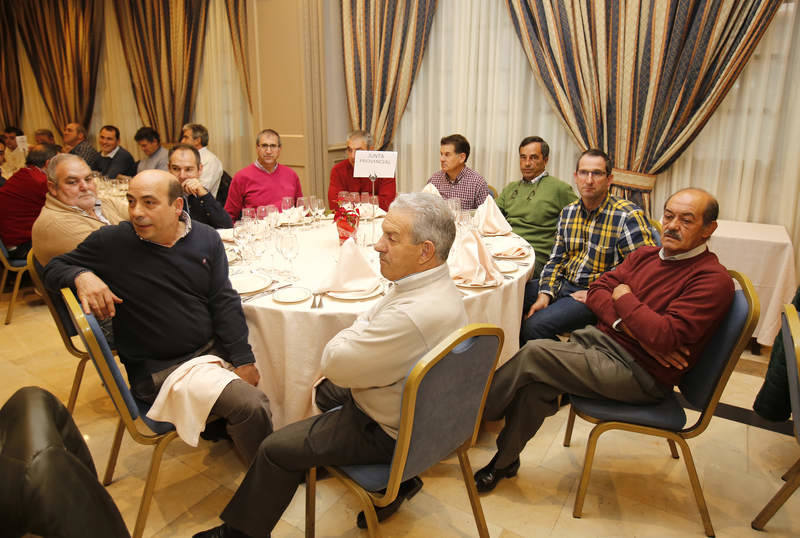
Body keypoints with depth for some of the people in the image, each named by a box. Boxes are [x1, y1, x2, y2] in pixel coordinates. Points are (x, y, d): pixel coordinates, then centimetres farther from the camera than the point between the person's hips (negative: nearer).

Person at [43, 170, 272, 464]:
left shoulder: (205, 238, 1)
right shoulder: (111, 242, -7)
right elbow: (54, 269, 7)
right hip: (161, 368, -5)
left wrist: (243, 360, -6)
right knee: (252, 405, -24)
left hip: (212, 348, 5)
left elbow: (224, 301, 1)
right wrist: (80, 276, -18)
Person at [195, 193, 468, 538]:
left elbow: (333, 363, -26)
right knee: (327, 391, 31)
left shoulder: (414, 315, -38)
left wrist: (361, 326, -11)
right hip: (413, 409, 10)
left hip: (385, 431, -9)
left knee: (276, 449, 0)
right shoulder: (437, 283, -5)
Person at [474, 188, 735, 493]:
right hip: (600, 338, 7)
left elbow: (665, 337, -24)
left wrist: (624, 298, -10)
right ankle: (505, 461, 2)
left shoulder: (713, 280, -12)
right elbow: (597, 290, 4)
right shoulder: (646, 255, 11)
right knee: (535, 385, -18)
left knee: (535, 353, -19)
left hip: (640, 375, -6)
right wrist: (633, 328, -13)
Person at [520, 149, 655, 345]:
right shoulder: (567, 212, 7)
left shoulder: (629, 216, -14)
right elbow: (556, 260, 10)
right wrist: (545, 295, -6)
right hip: (563, 284, 7)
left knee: (535, 325, -27)